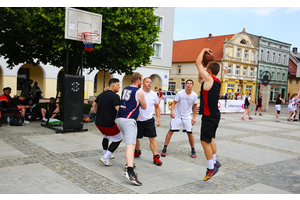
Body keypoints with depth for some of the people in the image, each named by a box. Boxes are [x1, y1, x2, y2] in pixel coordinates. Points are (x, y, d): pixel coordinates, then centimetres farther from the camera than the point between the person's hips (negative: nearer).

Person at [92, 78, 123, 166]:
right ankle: (105, 158, 3)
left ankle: (106, 155, 40)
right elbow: (118, 109, -26)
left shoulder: (101, 94, 11)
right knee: (118, 138, 9)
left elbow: (94, 105, 25)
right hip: (108, 124, -8)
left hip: (98, 122, 8)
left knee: (106, 136, 32)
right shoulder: (115, 96, -15)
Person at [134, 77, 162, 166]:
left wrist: (158, 118, 5)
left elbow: (157, 107, 15)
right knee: (135, 138, 10)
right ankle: (137, 151, 37)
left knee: (152, 138, -4)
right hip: (138, 120, -1)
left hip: (149, 120, 1)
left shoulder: (154, 94, 2)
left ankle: (156, 157, 1)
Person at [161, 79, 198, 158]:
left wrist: (194, 117, 3)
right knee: (170, 131, -5)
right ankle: (164, 149, 5)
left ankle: (193, 150, 17)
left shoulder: (194, 95, -5)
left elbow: (195, 106, 7)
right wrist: (172, 112, -27)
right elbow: (174, 103, -10)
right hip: (177, 115, -1)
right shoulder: (180, 93, -12)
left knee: (190, 133, -2)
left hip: (187, 116, 2)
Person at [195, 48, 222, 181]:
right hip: (215, 114, 9)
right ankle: (215, 162, 32)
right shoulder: (216, 81, 10)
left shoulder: (209, 79, -16)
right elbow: (199, 79, 26)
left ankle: (211, 168, 4)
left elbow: (198, 63, -10)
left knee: (205, 141, -2)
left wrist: (203, 50, 4)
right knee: (210, 139, 22)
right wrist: (204, 64, 21)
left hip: (209, 116, -9)